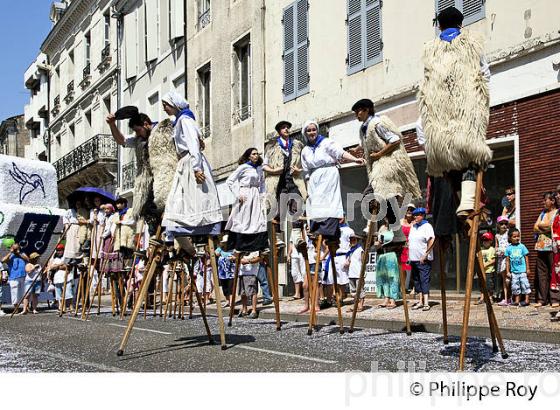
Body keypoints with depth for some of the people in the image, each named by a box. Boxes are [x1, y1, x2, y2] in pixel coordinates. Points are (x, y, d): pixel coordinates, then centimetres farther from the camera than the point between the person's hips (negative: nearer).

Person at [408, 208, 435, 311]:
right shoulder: (413, 227, 16)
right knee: (417, 280, 9)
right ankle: (420, 301, 16)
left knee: (424, 280, -9)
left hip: (424, 260, -8)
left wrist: (425, 255, -17)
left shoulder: (427, 226, -7)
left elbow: (431, 242, -14)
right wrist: (409, 256, 16)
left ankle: (426, 303, -10)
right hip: (414, 259, 8)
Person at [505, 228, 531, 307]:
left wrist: (527, 269, 1)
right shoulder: (509, 248, 2)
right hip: (514, 271, 2)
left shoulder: (522, 246, -1)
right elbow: (508, 261, 6)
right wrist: (508, 271, 5)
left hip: (522, 270, -2)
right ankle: (517, 300, 15)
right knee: (515, 286, 6)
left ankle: (526, 300, 3)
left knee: (524, 284, -4)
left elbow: (526, 258, 3)